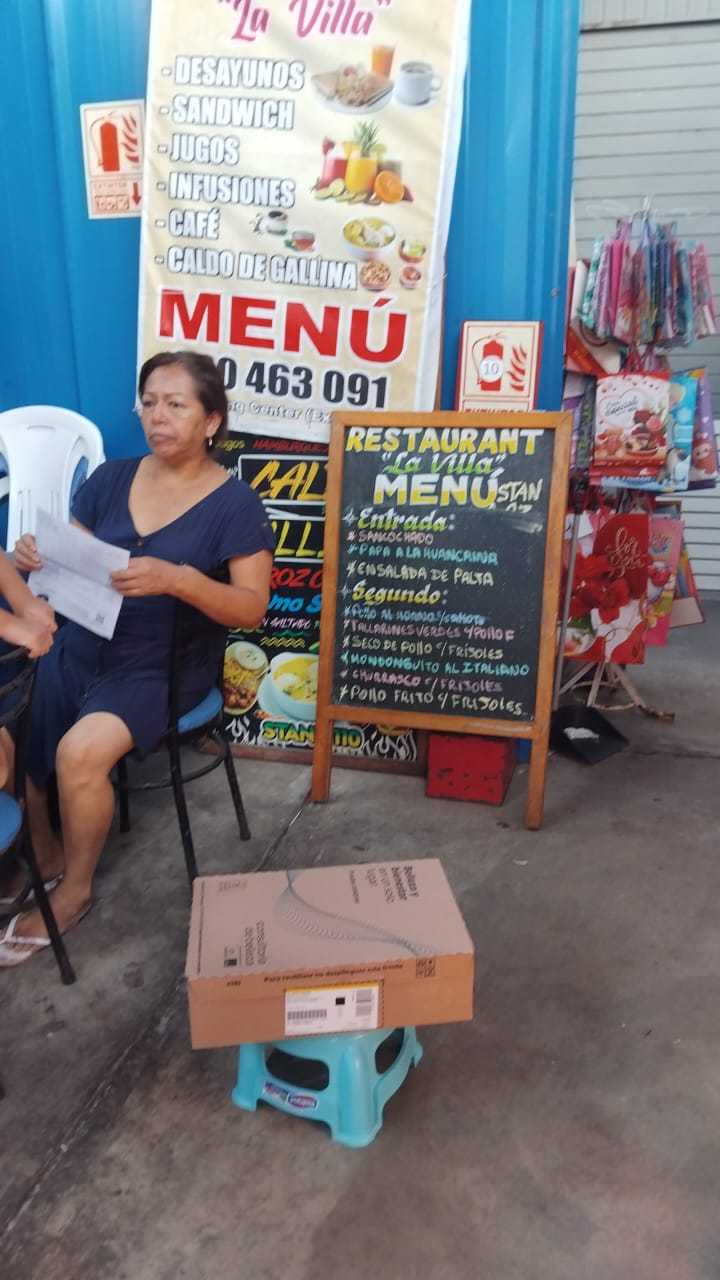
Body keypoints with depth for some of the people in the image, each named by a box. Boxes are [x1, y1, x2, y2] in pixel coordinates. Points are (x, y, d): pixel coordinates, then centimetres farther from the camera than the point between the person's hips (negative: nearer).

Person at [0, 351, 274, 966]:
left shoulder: (235, 503, -7)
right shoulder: (110, 480, 7)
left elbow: (251, 608, -13)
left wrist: (176, 579, -29)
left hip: (164, 667, -5)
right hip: (79, 648, 5)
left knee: (80, 752, -27)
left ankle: (74, 891, 1)